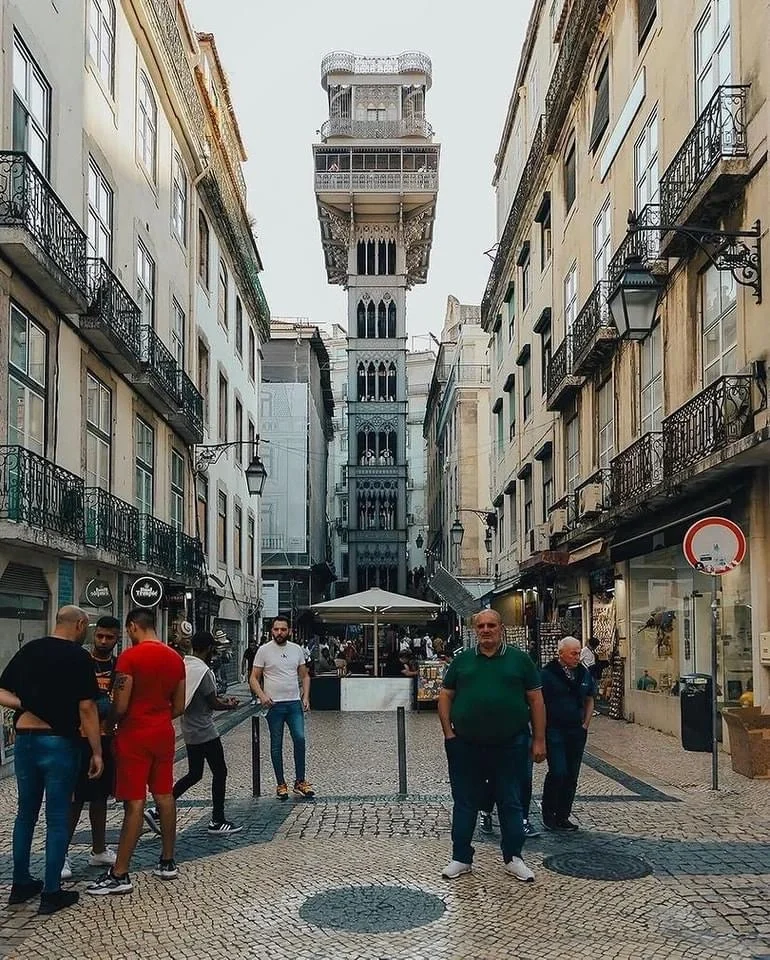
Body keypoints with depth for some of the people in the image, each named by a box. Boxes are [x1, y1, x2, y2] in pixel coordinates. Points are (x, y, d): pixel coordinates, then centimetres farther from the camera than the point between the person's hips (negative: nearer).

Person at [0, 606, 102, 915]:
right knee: (57, 818, 2)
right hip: (59, 742, -5)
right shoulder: (78, 657, -10)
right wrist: (97, 752, -9)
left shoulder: (28, 650, 6)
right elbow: (86, 708, -13)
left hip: (25, 740, 6)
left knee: (25, 813, 16)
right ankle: (51, 893, 7)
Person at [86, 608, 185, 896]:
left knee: (134, 803, -5)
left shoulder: (130, 657, -14)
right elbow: (179, 707, 10)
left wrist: (107, 725, 1)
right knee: (164, 796, 13)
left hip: (134, 735, -7)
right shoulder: (175, 658, 7)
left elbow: (120, 706, -16)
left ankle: (120, 875, 0)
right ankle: (167, 863, 21)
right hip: (164, 733, 7)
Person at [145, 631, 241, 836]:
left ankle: (158, 811, 11)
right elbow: (213, 703, -15)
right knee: (219, 773, 4)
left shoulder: (184, 666, 6)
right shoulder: (202, 670, -20)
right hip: (205, 732, -9)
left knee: (194, 774, 16)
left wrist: (222, 699, 16)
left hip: (190, 731, 9)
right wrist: (229, 705, 4)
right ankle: (217, 822, 10)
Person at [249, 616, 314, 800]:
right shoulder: (264, 650, -3)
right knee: (276, 745, 5)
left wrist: (306, 697, 0)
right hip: (274, 705, -2)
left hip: (294, 703, 2)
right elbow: (253, 678, -3)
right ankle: (280, 784, 15)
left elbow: (305, 676, 13)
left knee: (300, 739, -8)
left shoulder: (297, 649, 7)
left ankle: (300, 781, 4)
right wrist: (261, 695, -19)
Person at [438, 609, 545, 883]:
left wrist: (539, 740, -2)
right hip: (466, 746, 1)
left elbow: (536, 700, 2)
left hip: (509, 747, -1)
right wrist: (448, 733, 0)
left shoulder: (519, 660, 2)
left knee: (511, 803, 8)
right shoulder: (462, 660, 6)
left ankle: (513, 859, 22)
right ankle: (461, 858, 21)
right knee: (465, 803, 10)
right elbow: (445, 696, 9)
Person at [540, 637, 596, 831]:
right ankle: (548, 814, 5)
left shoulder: (584, 674, 10)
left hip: (577, 732, 6)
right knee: (558, 772, -12)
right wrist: (543, 728, -8)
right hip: (554, 732, -6)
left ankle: (563, 817, 16)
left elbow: (589, 700, 21)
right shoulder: (547, 674, -8)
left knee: (571, 776, 7)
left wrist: (585, 725, 12)